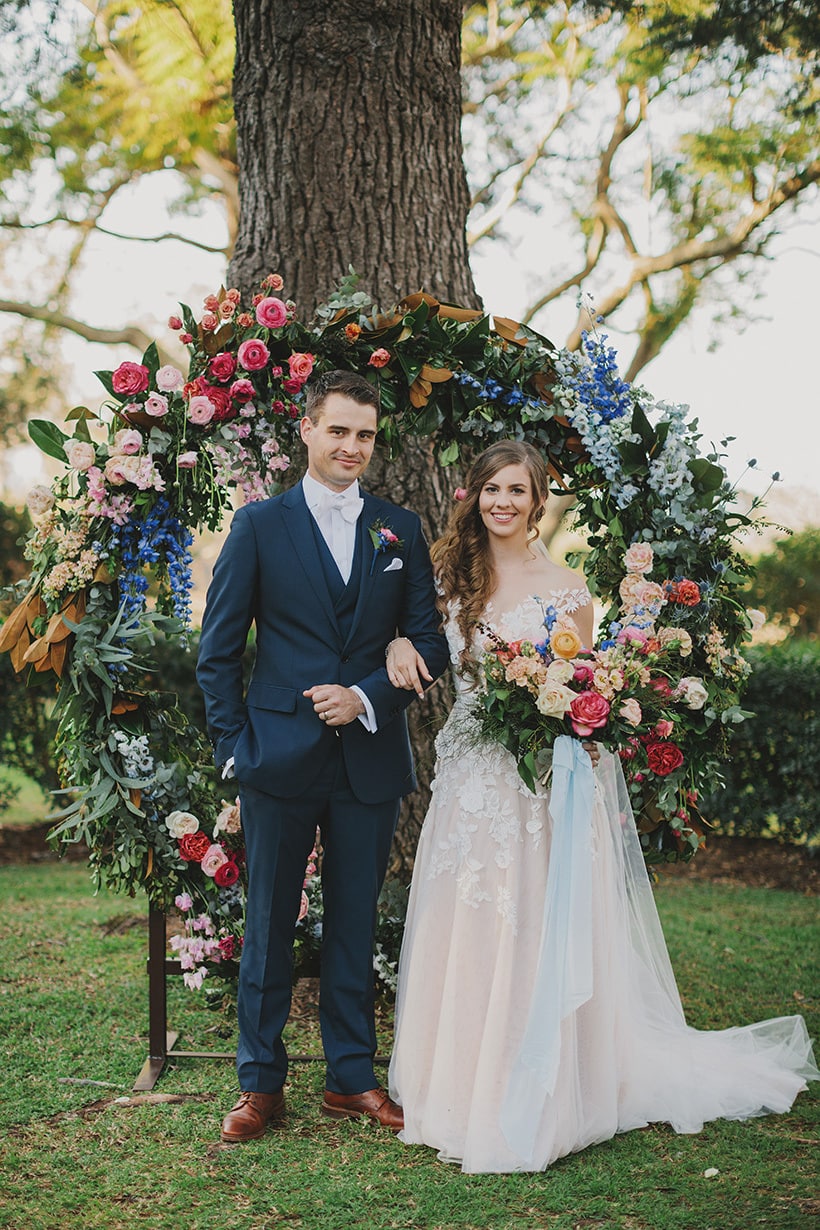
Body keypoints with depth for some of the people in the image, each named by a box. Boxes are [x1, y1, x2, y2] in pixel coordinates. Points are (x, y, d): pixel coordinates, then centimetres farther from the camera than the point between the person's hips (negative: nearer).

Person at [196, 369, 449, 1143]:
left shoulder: (401, 531, 9)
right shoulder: (259, 526, 2)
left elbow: (428, 644, 8)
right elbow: (217, 652, 2)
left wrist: (367, 697, -9)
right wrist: (234, 747, -5)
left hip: (369, 758, 2)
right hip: (280, 757, -2)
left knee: (355, 922, 11)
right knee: (268, 925, 5)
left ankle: (351, 1078, 22)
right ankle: (260, 1084, 17)